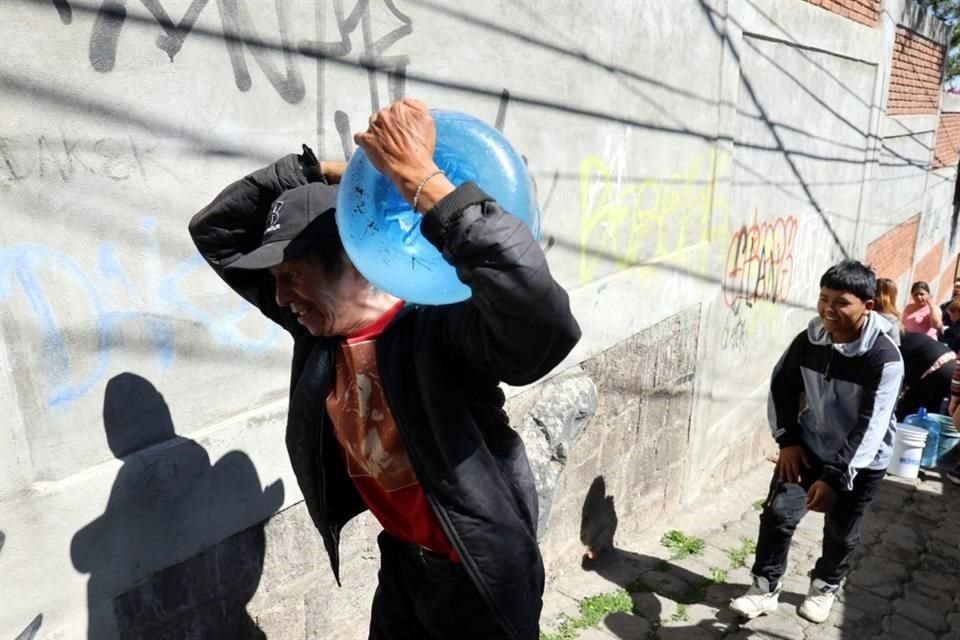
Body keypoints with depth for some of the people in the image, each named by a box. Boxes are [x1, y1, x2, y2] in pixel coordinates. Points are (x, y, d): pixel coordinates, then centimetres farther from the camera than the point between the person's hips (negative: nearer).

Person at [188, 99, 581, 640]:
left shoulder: (441, 334, -29)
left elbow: (546, 322, -51)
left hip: (482, 577, -5)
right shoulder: (321, 326, -9)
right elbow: (214, 232, -1)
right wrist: (320, 171, -15)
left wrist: (419, 176, -46)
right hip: (402, 563, 6)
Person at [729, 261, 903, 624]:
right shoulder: (808, 340, -12)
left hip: (861, 461, -3)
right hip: (809, 446, 3)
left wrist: (835, 477, -33)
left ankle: (825, 587, 41)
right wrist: (787, 440, -6)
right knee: (778, 512, -3)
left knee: (841, 531, 13)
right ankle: (765, 588, 15)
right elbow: (782, 386, 2)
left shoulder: (885, 358, -25)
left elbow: (871, 427, -28)